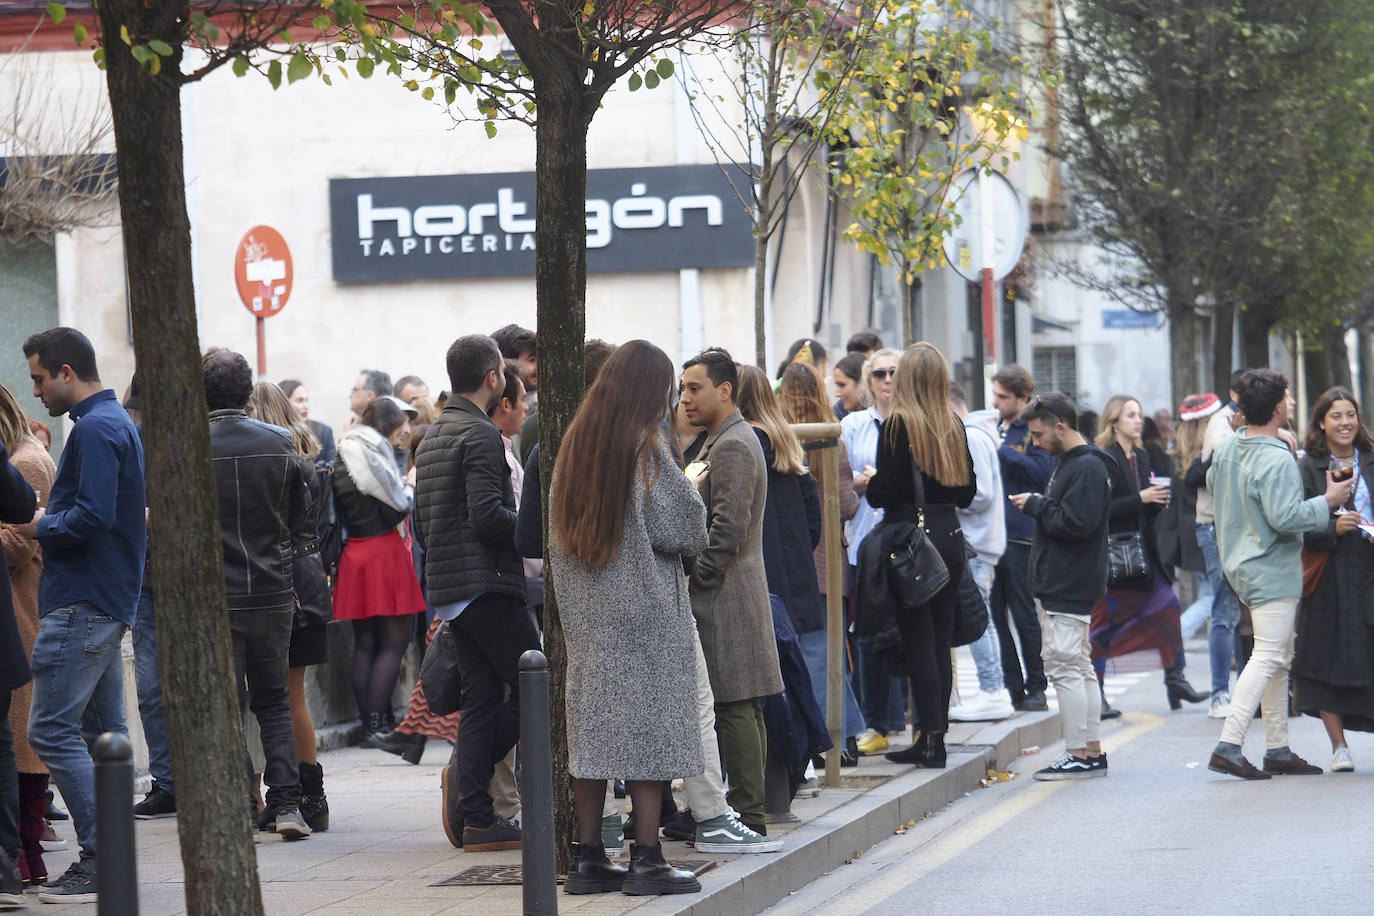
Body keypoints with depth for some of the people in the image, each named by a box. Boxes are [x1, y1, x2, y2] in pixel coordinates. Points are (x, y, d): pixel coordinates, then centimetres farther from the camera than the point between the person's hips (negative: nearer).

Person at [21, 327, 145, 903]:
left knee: (52, 731, -11)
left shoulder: (94, 429, -14)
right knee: (104, 732, 11)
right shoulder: (118, 421, 19)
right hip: (109, 601, 11)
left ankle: (101, 859, -13)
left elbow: (92, 516, -24)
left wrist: (38, 526, -9)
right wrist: (48, 518, 12)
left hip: (81, 603, -11)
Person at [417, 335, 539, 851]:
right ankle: (469, 771, -11)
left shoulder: (432, 437, 19)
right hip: (486, 584, -9)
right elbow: (487, 514, -21)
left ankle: (475, 819, 3)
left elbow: (422, 523, 22)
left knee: (481, 697, 8)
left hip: (449, 589, 9)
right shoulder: (481, 435, -11)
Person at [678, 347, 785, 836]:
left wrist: (696, 578, -16)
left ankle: (746, 814, -8)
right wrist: (697, 578, 17)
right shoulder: (730, 441, 18)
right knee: (742, 709, 11)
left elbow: (728, 529, -20)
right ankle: (749, 811, 15)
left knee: (734, 708, -9)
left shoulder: (732, 446, -13)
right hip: (737, 592, 10)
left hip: (726, 596, -10)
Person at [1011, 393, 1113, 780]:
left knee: (1064, 667, -10)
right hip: (1059, 585, 11)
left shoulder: (1087, 468, -16)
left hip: (1069, 588, -11)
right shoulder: (1066, 463, 17)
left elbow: (1076, 523, -24)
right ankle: (1092, 752, 17)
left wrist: (1036, 505, -13)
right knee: (1079, 668, 13)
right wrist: (1038, 506, 7)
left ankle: (1079, 755, -8)